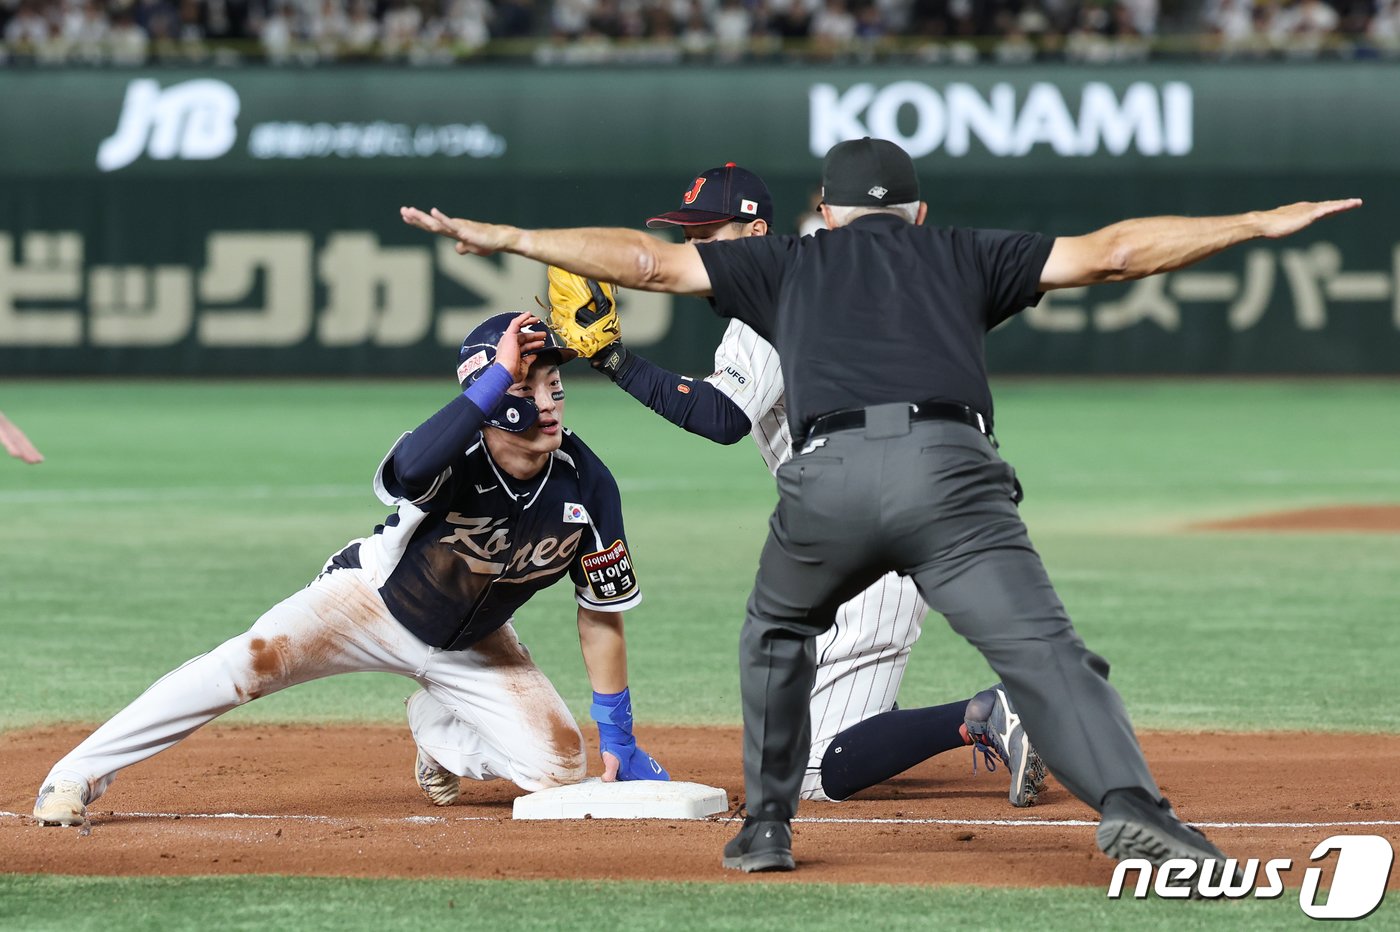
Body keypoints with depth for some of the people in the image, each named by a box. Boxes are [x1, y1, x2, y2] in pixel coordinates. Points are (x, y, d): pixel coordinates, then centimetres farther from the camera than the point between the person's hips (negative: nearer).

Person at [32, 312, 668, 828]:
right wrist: (497, 377, -60)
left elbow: (603, 611, -9)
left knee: (560, 766, -8)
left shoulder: (586, 487, -22)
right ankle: (77, 776, -20)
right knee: (254, 660, -26)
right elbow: (409, 470, -60)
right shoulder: (453, 459, -32)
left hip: (470, 645, 4)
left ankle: (438, 730, 25)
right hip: (377, 597, -4)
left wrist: (619, 740, -4)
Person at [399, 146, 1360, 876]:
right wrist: (1261, 224, 28)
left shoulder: (790, 263, 31)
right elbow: (1110, 253, 23)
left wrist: (496, 237, 36)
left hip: (827, 479, 1)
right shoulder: (960, 254, 29)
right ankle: (1130, 805, -33)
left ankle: (767, 824, 29)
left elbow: (648, 259, 29)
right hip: (950, 471, -1)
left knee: (778, 633, 30)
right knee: (1043, 651, -11)